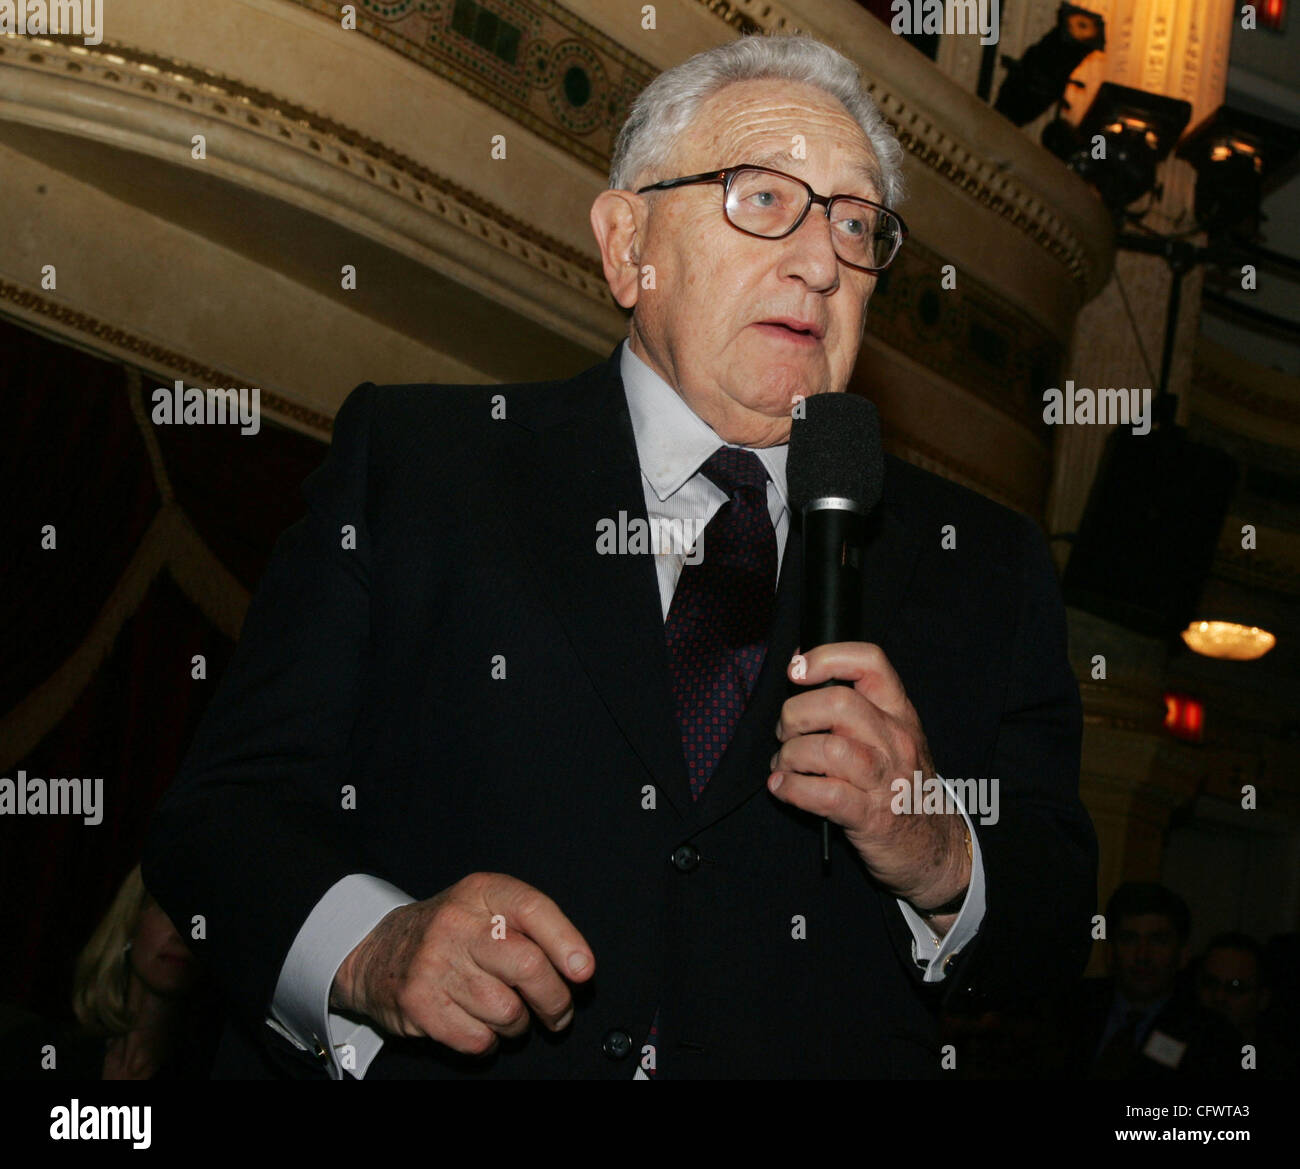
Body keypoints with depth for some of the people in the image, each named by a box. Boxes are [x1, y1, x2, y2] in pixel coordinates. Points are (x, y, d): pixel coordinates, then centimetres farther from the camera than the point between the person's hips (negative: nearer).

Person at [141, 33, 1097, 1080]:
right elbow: (224, 809, 0)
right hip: (427, 1064, -1)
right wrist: (370, 948, -18)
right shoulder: (410, 463, 5)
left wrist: (939, 864, -11)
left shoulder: (981, 565, 11)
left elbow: (1056, 926, 9)